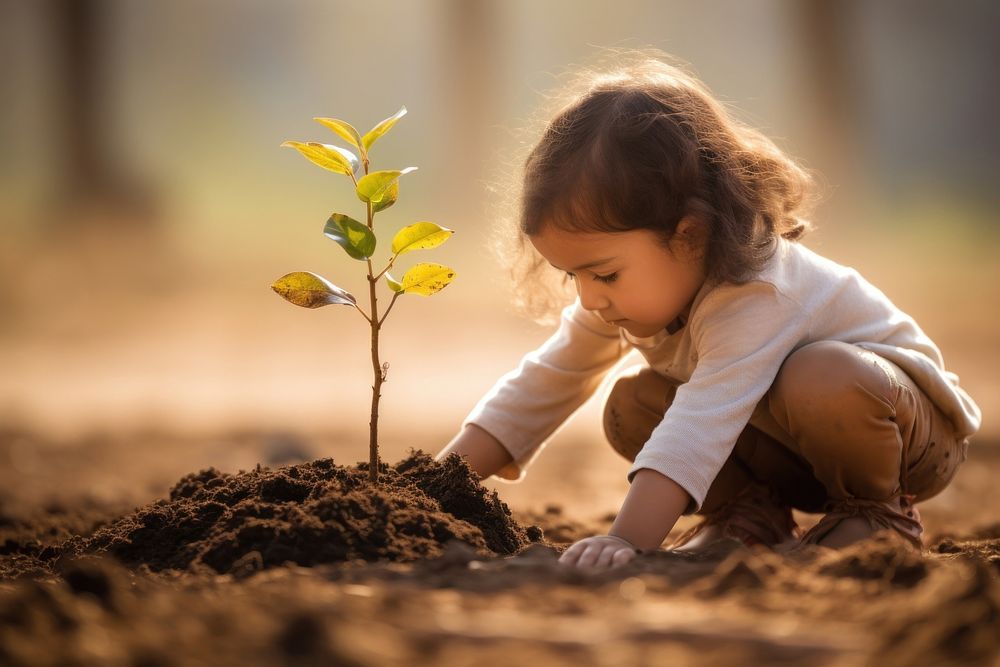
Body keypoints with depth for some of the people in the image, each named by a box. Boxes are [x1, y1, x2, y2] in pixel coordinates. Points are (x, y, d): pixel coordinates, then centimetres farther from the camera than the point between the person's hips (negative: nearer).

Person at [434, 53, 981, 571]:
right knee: (631, 408, -11)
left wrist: (626, 540, -61)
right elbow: (541, 386, -4)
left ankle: (879, 511, -12)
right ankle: (752, 519, 1)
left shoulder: (753, 297, -38)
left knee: (821, 383, -39)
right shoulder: (622, 295, -11)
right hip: (794, 454, 7)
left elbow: (699, 426, -50)